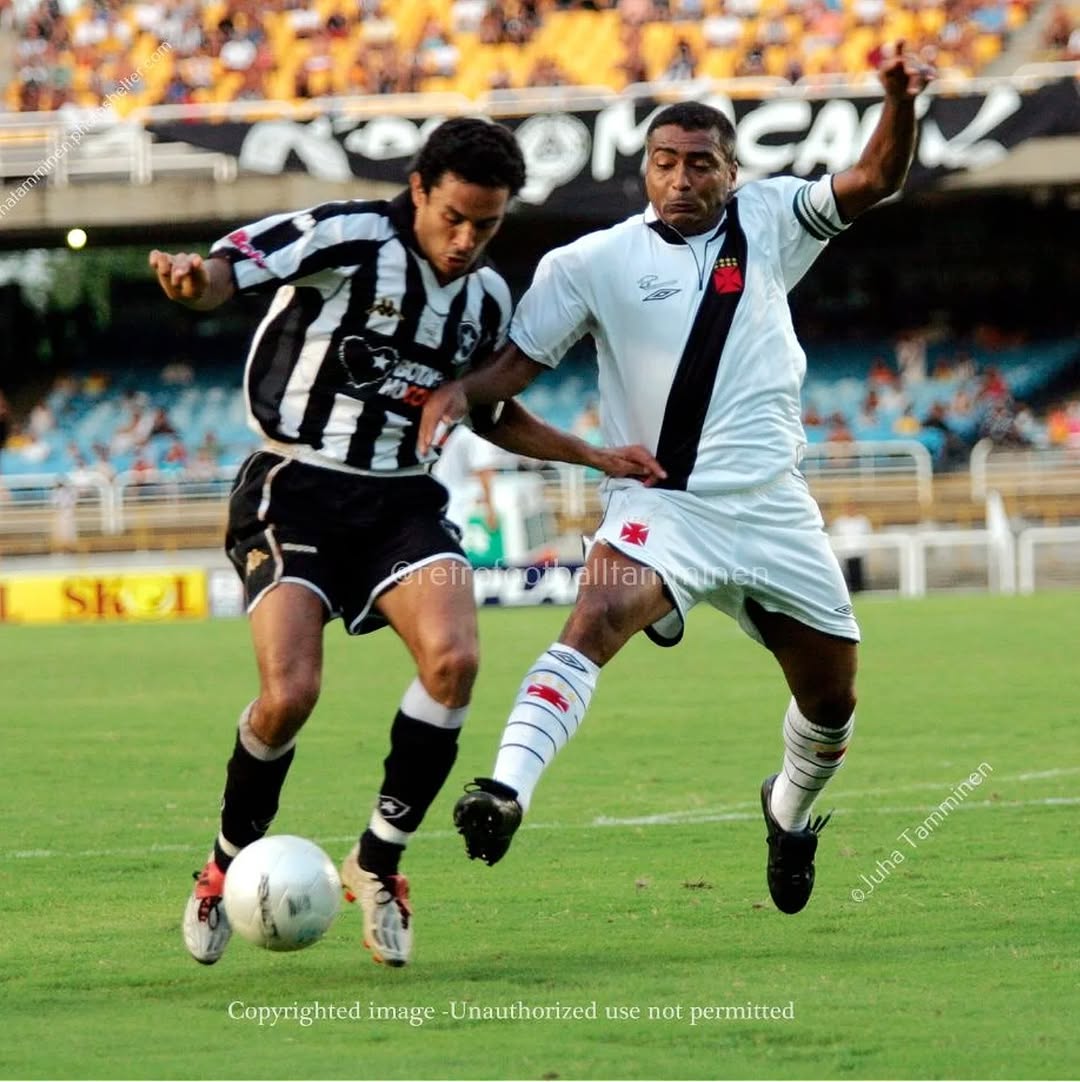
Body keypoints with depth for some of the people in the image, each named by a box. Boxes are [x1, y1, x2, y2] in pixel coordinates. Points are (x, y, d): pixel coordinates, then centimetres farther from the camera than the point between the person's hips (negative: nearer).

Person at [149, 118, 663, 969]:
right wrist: (197, 280, -50)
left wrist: (595, 456, 17)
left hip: (403, 499, 5)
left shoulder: (487, 298, 8)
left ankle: (378, 863, -3)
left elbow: (490, 413, 25)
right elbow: (231, 269, -26)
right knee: (290, 694, -20)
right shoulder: (348, 238, -12)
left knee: (454, 660, -22)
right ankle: (231, 862, 9)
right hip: (296, 489, -5)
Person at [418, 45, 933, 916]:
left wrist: (901, 103, -19)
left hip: (773, 509, 3)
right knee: (597, 620, -33)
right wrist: (462, 391, -20)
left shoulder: (767, 222, 6)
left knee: (832, 696, 12)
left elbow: (874, 181, 0)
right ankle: (507, 788, -48)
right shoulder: (593, 262, 0)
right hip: (663, 504, -3)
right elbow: (521, 360, 1)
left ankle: (791, 814, 43)